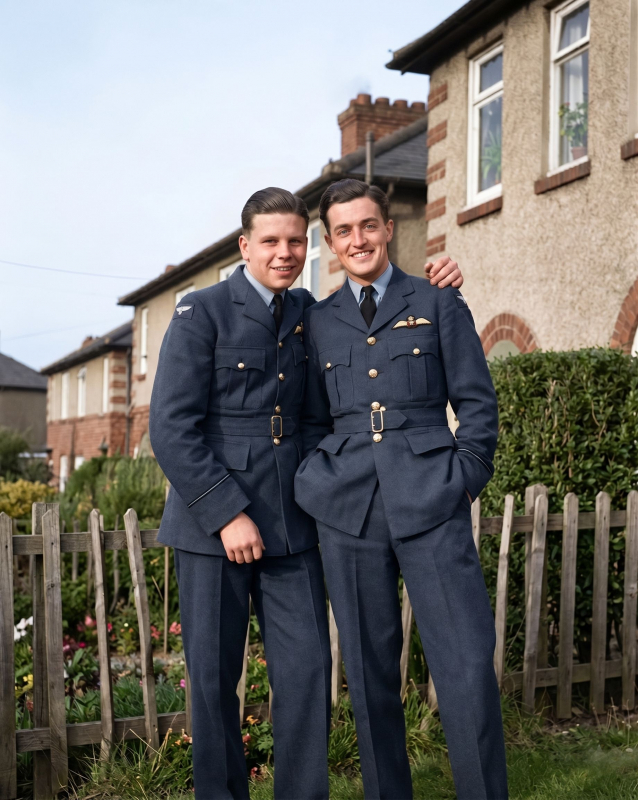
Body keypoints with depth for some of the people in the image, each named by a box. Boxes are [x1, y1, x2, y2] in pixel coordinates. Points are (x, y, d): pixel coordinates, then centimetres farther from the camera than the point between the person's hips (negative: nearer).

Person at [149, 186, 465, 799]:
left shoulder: (311, 315, 12)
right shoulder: (202, 313, -3)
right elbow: (171, 428, -9)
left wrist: (433, 289, 7)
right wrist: (228, 514, -15)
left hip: (290, 526, 4)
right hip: (212, 524, -4)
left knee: (307, 669, 1)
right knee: (213, 678, 5)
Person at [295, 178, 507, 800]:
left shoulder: (439, 305, 9)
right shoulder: (318, 322, 15)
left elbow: (478, 403, 7)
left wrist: (464, 481, -2)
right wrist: (315, 487, 4)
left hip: (431, 505, -2)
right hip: (347, 511, 2)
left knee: (467, 666, -5)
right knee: (368, 672, 7)